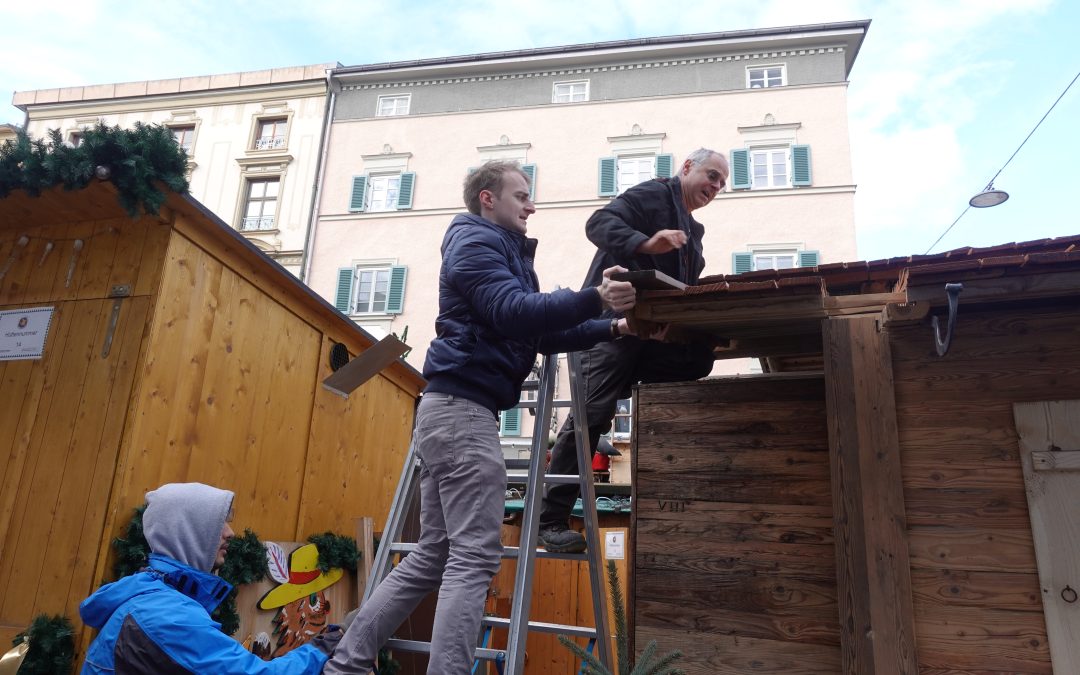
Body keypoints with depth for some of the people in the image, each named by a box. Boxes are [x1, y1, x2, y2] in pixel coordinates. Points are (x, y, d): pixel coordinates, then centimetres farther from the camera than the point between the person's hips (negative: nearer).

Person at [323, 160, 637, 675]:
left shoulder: (503, 251, 27)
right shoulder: (476, 241, -3)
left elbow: (542, 335, 23)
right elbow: (513, 313, -21)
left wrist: (611, 329, 13)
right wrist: (594, 299, -30)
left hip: (454, 410, 10)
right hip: (463, 408, -10)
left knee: (433, 557, 11)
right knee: (474, 557, -11)